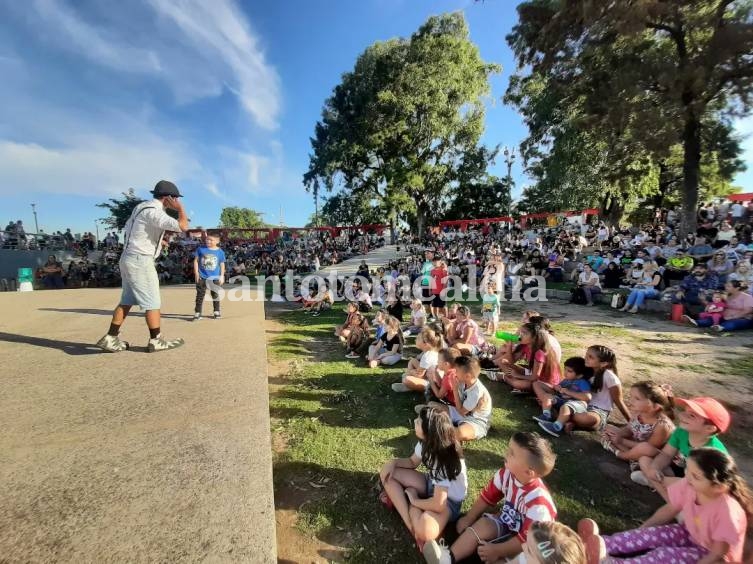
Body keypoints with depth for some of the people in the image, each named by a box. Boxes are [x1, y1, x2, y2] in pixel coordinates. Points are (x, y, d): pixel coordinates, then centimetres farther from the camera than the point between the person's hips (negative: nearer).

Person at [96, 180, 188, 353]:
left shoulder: (142, 206, 12)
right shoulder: (154, 211, -18)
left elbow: (128, 227, 25)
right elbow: (183, 226, -29)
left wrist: (155, 240, 26)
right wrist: (180, 208, -12)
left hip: (128, 258, 10)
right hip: (140, 260, -10)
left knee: (127, 300, 14)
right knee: (152, 302, -1)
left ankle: (110, 339, 17)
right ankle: (156, 341, 7)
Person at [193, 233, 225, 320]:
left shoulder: (220, 252, -2)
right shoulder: (201, 249, -2)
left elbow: (222, 264, 5)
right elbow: (196, 260, 3)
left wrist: (222, 276, 2)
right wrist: (196, 273, -3)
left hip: (215, 278, 0)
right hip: (202, 277, 0)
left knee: (215, 295, 11)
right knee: (200, 295, 4)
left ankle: (216, 311, 23)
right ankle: (197, 313, 12)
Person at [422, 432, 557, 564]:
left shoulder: (537, 501, -36)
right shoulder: (506, 474, -19)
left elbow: (526, 539, -28)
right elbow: (488, 497, -4)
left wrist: (496, 551, -23)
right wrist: (468, 519, 0)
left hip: (529, 545, -5)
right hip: (508, 521, 5)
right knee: (483, 524, -17)